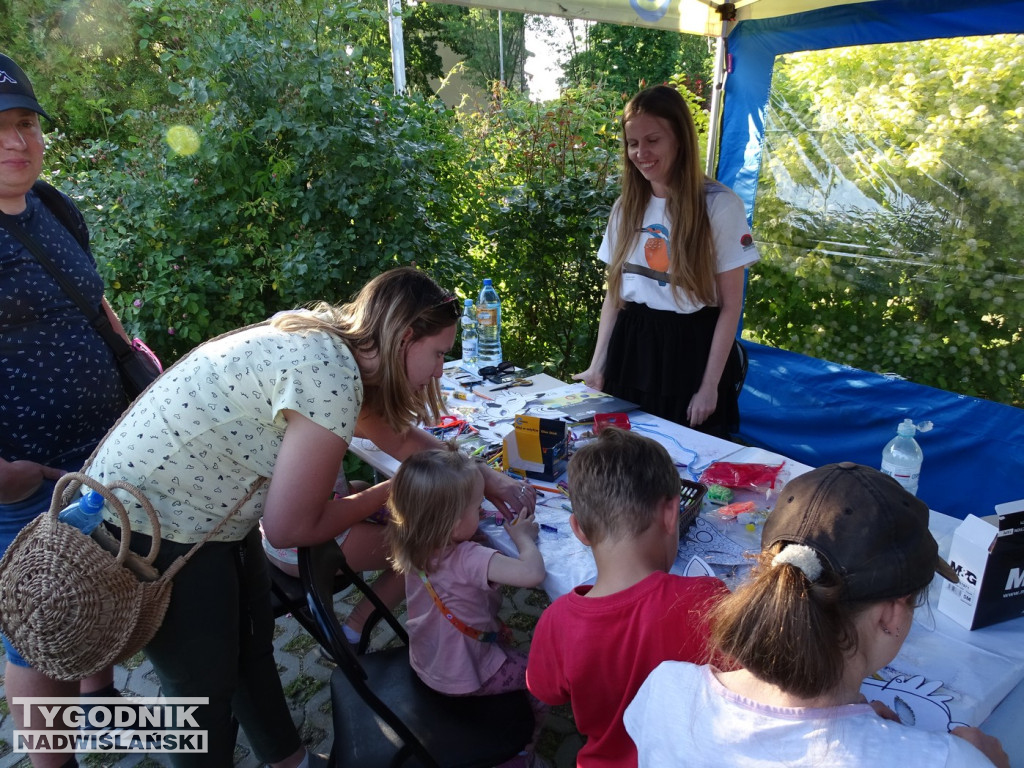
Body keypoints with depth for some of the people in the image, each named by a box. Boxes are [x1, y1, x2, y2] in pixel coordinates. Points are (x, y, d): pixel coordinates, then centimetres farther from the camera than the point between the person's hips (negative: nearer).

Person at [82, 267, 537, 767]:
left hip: (214, 516, 9)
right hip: (154, 532, -9)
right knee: (206, 687, 12)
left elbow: (404, 437, 14)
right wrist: (389, 493, -7)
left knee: (253, 650, 22)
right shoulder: (330, 377, -29)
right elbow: (289, 528, -21)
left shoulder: (328, 346, -2)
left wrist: (487, 479, 11)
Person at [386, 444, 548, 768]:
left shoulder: (414, 543, -15)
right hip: (464, 677, -7)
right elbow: (532, 573, -46)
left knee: (509, 647, 31)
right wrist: (524, 537, -25)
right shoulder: (468, 559, -39)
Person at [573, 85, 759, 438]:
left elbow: (731, 305, -8)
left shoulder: (719, 205, -9)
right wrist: (598, 366, 4)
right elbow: (614, 293, 9)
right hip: (632, 349, 4)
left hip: (691, 352, -4)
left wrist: (710, 385, -11)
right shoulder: (626, 207, 6)